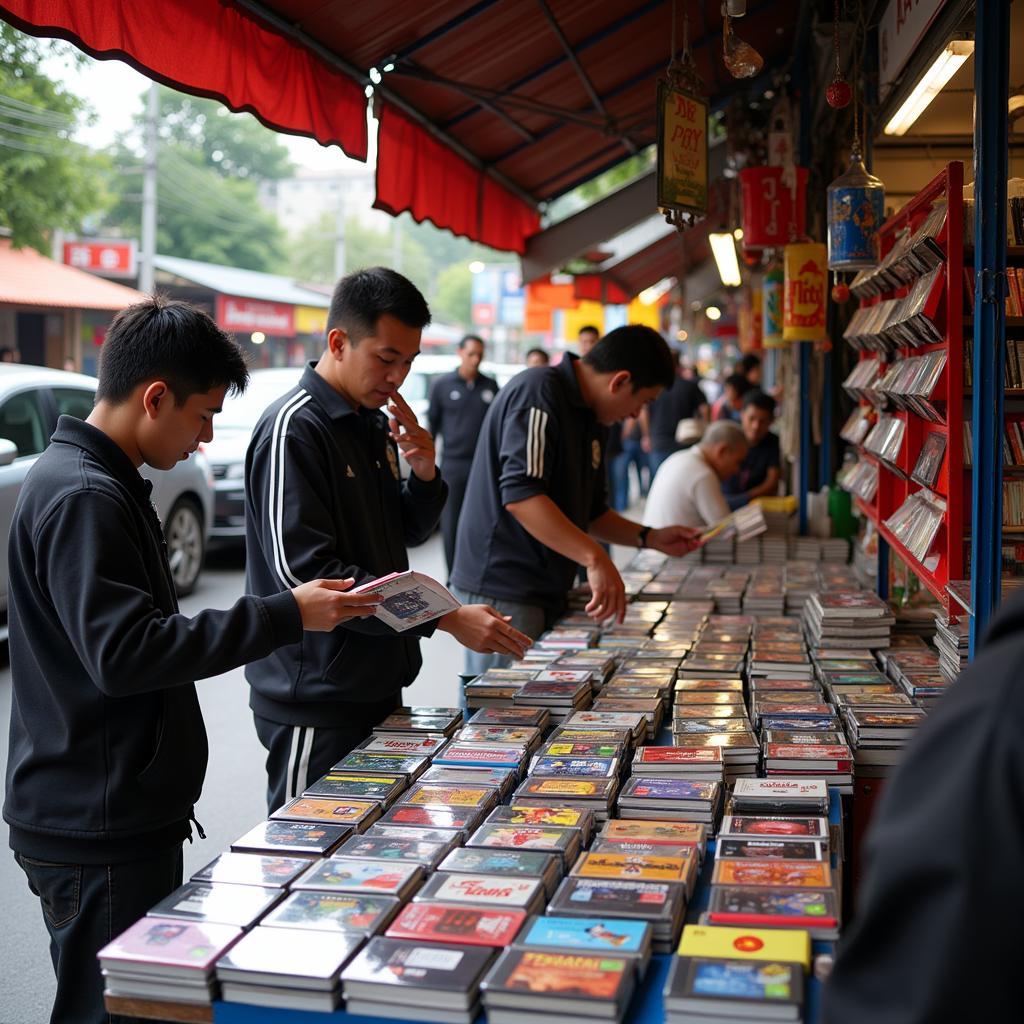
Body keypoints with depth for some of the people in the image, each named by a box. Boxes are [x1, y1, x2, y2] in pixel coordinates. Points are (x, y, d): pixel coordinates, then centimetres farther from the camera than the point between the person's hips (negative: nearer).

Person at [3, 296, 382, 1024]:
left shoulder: (104, 483, 13)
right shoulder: (81, 495, -19)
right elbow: (121, 654, -26)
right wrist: (284, 617, -24)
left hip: (126, 816, 10)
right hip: (97, 831, -10)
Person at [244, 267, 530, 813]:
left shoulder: (374, 424, 11)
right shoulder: (294, 429, -17)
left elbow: (409, 532, 19)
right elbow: (307, 572, -24)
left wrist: (424, 474, -4)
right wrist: (444, 616, -26)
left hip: (376, 685, 9)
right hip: (316, 707, -9)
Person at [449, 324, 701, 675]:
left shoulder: (590, 419, 16)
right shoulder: (536, 391, -14)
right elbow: (520, 494, -27)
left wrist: (649, 538, 8)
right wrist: (595, 558, -31)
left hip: (546, 592, 9)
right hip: (501, 591, -9)